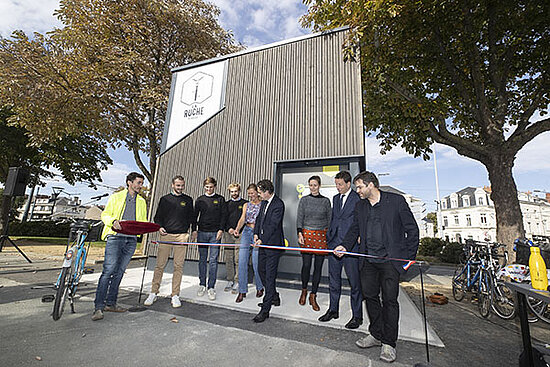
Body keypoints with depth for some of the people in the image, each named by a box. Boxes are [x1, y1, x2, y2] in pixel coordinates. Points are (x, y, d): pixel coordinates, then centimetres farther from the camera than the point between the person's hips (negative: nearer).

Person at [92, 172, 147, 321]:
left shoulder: (142, 201, 18)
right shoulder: (116, 197, 8)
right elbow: (105, 214, 6)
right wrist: (113, 221, -15)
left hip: (131, 240, 4)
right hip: (115, 237, -3)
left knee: (119, 271, 7)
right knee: (108, 270, -9)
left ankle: (110, 303, 16)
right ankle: (99, 306, -2)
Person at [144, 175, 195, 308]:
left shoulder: (188, 200, 13)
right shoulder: (164, 199, 12)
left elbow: (192, 217, 16)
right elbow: (158, 216, 14)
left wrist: (194, 230, 3)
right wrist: (159, 227, -3)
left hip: (182, 235, 0)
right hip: (166, 235, 0)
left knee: (178, 266, 1)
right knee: (160, 265, 2)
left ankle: (175, 295, 10)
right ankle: (153, 293, 17)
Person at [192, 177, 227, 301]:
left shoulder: (220, 199, 5)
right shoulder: (200, 199, 10)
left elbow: (223, 215, 3)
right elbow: (195, 215, 11)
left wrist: (221, 229, -7)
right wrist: (194, 230, 1)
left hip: (215, 234, -2)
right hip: (202, 232, 2)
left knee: (213, 260, -2)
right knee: (202, 260, 9)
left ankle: (211, 287, 7)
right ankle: (202, 285, 21)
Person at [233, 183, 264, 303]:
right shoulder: (246, 205, 13)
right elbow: (242, 219, 2)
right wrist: (237, 229, -18)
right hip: (246, 232, 4)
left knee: (256, 263, -2)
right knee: (242, 262, -2)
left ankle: (260, 287, 22)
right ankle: (242, 291, 10)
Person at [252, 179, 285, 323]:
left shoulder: (278, 204, -16)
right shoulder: (264, 202, 10)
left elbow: (273, 224, -21)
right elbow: (259, 219, 16)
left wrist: (262, 240, -21)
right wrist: (256, 234, 4)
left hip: (273, 244, -9)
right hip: (263, 243, 9)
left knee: (270, 276, -3)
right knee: (261, 270, 19)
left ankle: (265, 310, 7)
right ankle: (274, 297, 39)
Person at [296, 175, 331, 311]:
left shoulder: (326, 201, 7)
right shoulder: (304, 200, 5)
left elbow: (329, 220, 10)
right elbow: (299, 218, 3)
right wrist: (300, 233, -8)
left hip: (322, 235, 1)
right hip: (307, 234, -1)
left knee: (318, 266, 4)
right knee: (306, 265, 0)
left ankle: (313, 296, 18)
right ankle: (304, 290, 26)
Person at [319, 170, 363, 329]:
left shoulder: (358, 199, -6)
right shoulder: (335, 198, 15)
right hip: (334, 243, 7)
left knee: (354, 281, 4)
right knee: (333, 279, 15)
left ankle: (357, 316, 20)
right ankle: (333, 310, 30)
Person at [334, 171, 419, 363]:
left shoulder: (396, 200, -6)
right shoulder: (360, 206, 9)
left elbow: (412, 230, -2)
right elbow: (354, 229, 16)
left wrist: (409, 258, -5)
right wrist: (345, 245, 0)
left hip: (390, 260, -5)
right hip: (368, 261, 5)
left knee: (389, 300, 1)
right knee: (370, 297, 12)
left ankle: (389, 343, 18)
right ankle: (375, 335, 30)